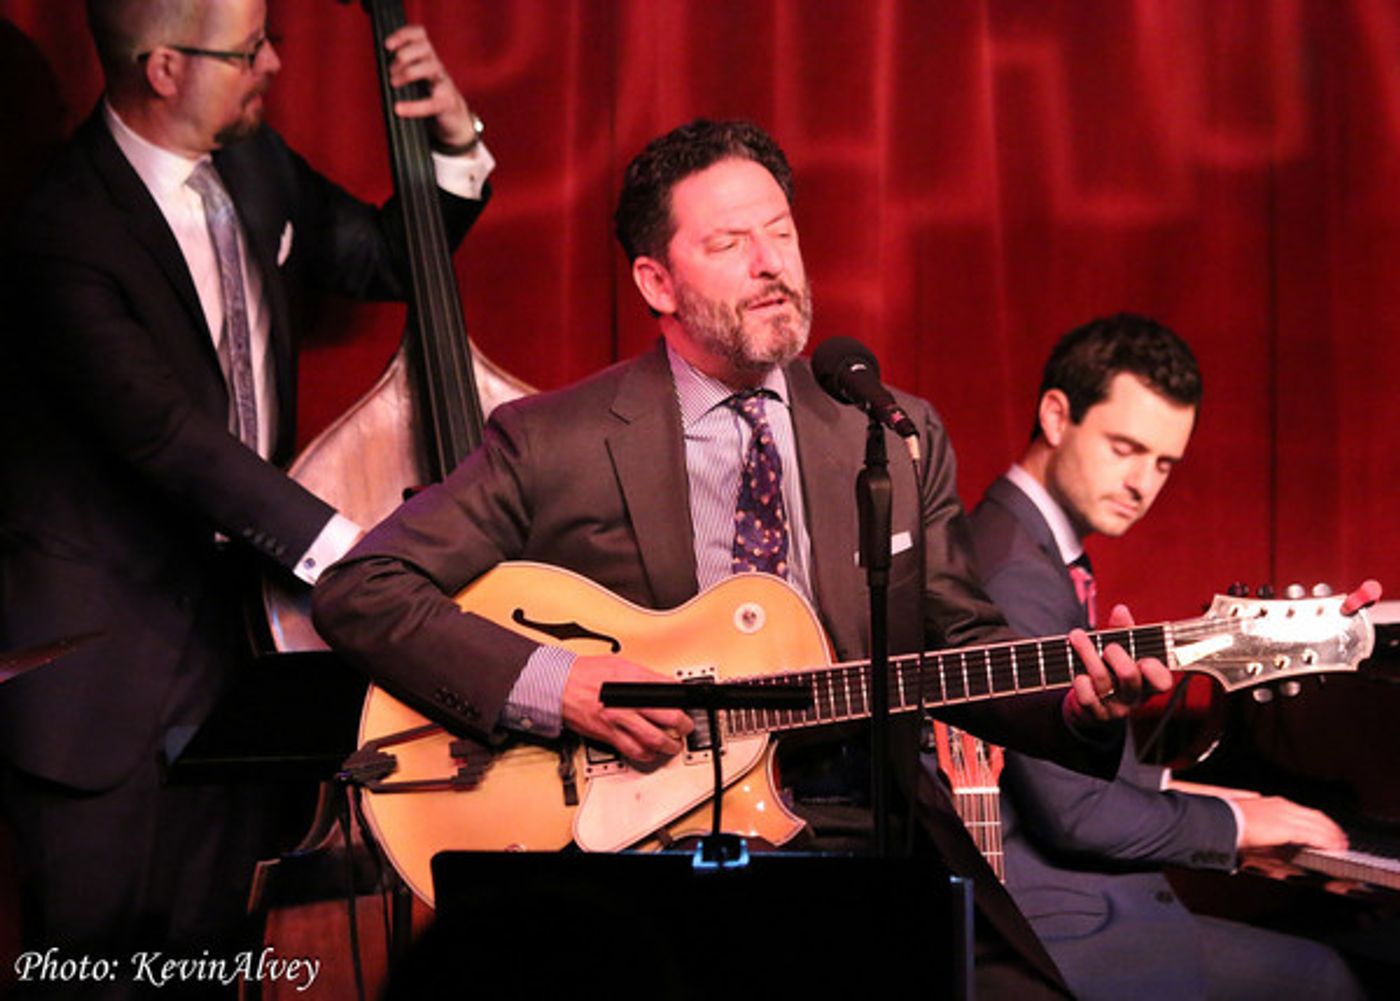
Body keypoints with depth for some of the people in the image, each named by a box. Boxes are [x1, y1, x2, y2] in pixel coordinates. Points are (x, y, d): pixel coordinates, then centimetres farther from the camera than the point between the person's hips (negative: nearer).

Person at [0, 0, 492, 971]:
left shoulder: (254, 166, 4)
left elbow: (389, 259, 18)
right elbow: (172, 441, -29)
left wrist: (457, 141, -1)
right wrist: (349, 550, -32)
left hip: (225, 616, 7)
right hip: (104, 651, -7)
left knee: (212, 933, 13)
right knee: (95, 936, 2)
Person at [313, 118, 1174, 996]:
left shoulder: (902, 438, 12)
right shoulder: (549, 444, 1)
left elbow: (963, 645, 16)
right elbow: (358, 589, -1)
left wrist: (1076, 704, -5)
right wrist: (550, 684, -14)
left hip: (864, 828, 3)